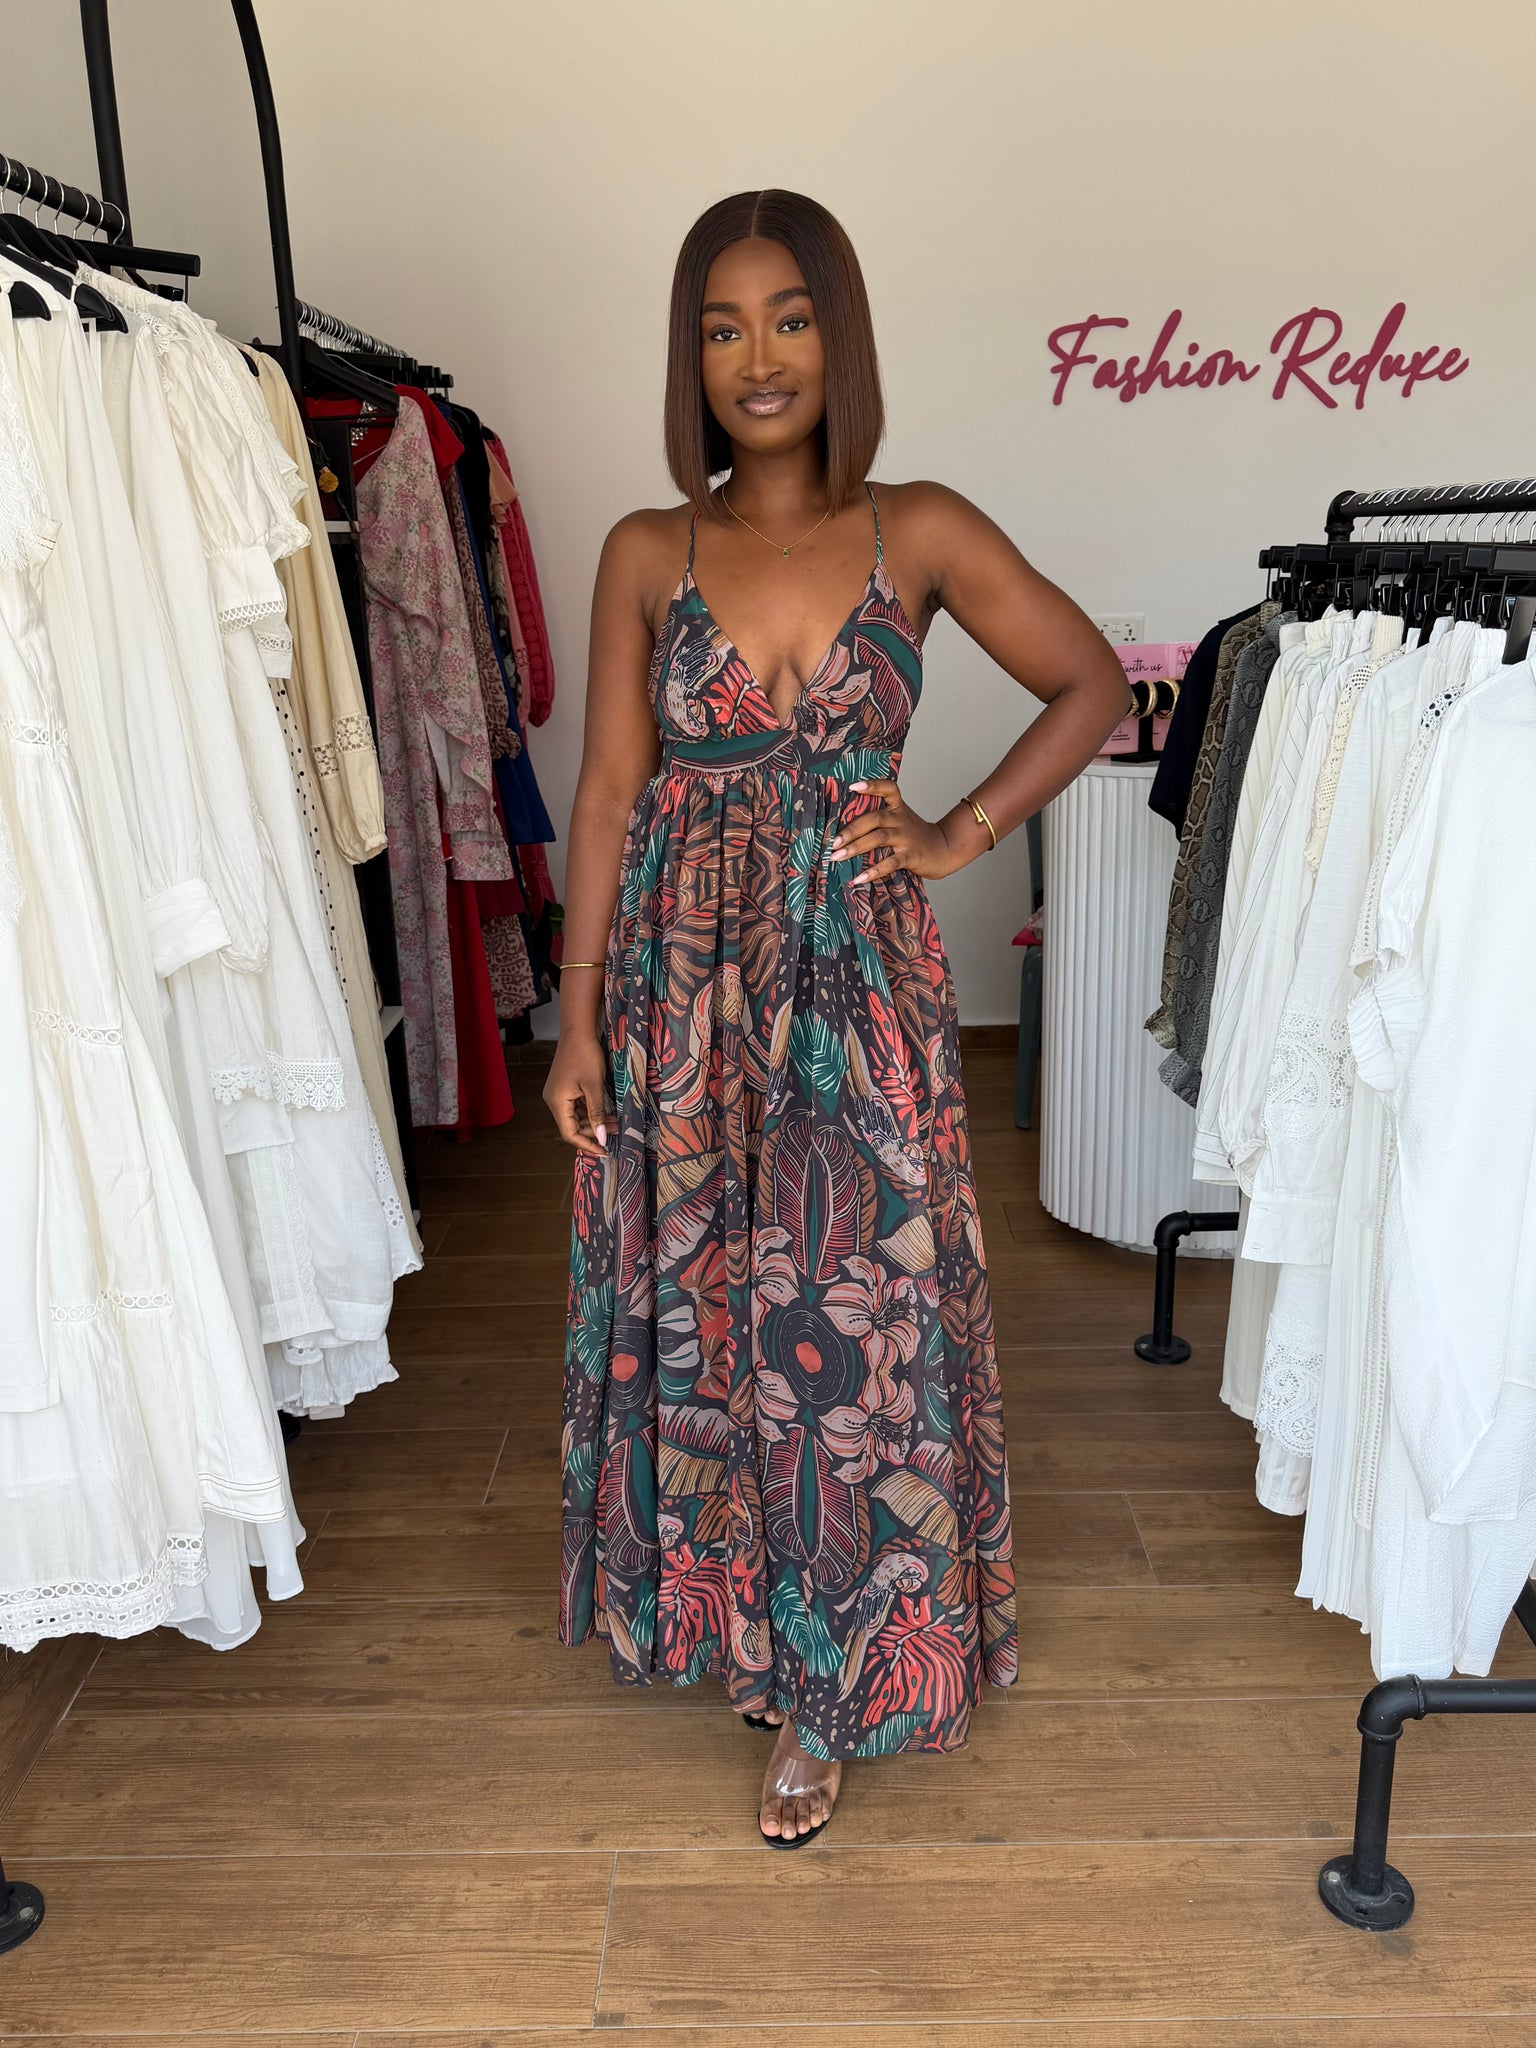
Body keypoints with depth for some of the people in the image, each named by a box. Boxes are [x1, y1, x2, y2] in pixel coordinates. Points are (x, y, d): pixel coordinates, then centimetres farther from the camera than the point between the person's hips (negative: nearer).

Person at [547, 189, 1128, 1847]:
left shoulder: (920, 534, -1)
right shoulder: (646, 555, 2)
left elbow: (1093, 686, 6)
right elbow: (609, 794, 1)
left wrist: (963, 833, -4)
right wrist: (578, 1021, -2)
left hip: (856, 983, -1)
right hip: (682, 984, 2)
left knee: (847, 1325, 5)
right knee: (696, 1314, 13)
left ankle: (828, 1681, 26)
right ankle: (733, 1612, 39)